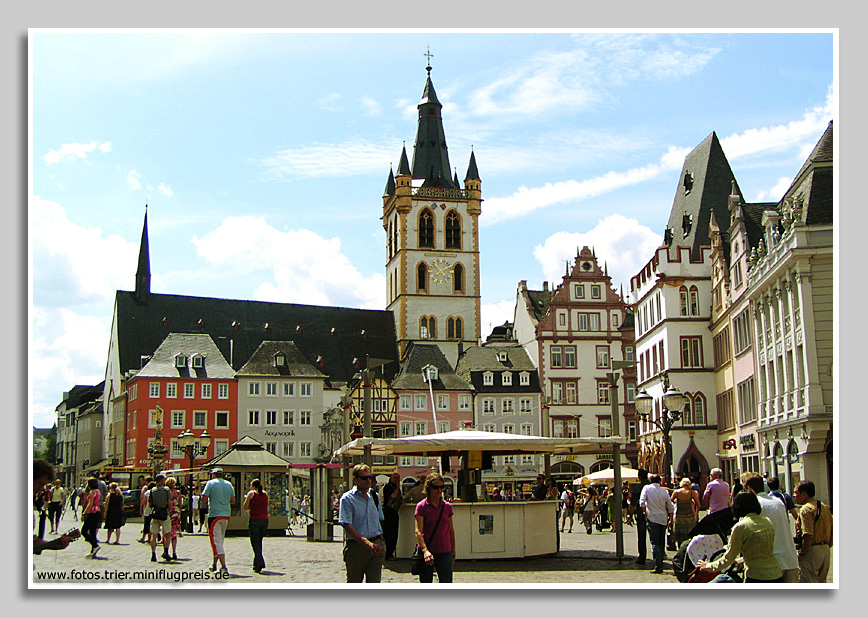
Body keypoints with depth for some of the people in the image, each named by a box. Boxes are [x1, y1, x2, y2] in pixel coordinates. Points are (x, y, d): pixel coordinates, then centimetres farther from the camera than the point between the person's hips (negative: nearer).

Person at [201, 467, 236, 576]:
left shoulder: (211, 483, -3)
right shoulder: (229, 484, 11)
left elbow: (204, 499, -9)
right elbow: (233, 501, 10)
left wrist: (200, 501, 12)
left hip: (214, 515, -6)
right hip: (226, 515, 6)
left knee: (216, 541, -8)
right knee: (220, 541, 19)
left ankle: (224, 567, -20)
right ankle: (214, 564, 29)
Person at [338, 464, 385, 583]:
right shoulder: (347, 499, -6)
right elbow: (347, 526, -14)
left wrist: (381, 542, 11)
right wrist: (367, 543, -24)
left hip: (376, 544, 4)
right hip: (356, 546, -4)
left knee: (374, 583, 2)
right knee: (353, 583, 5)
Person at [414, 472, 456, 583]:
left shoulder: (447, 506, 6)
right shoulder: (422, 506, -5)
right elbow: (418, 531, -13)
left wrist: (453, 551, 15)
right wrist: (425, 550, -27)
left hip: (444, 552, 2)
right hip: (426, 552, -2)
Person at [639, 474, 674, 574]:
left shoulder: (647, 488, -1)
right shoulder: (664, 491, 7)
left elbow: (642, 502, -13)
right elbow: (671, 508, 11)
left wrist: (645, 513, -1)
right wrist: (670, 520, 20)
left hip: (652, 518, -4)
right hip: (663, 519, 4)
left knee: (655, 543, -4)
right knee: (661, 543, 13)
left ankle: (658, 567, -11)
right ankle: (660, 564, 15)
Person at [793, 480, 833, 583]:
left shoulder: (806, 509, -16)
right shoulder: (825, 507, 11)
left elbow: (808, 536, -25)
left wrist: (801, 553, -15)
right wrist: (826, 547, 20)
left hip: (811, 551, -9)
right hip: (825, 550, 9)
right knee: (821, 583, 19)